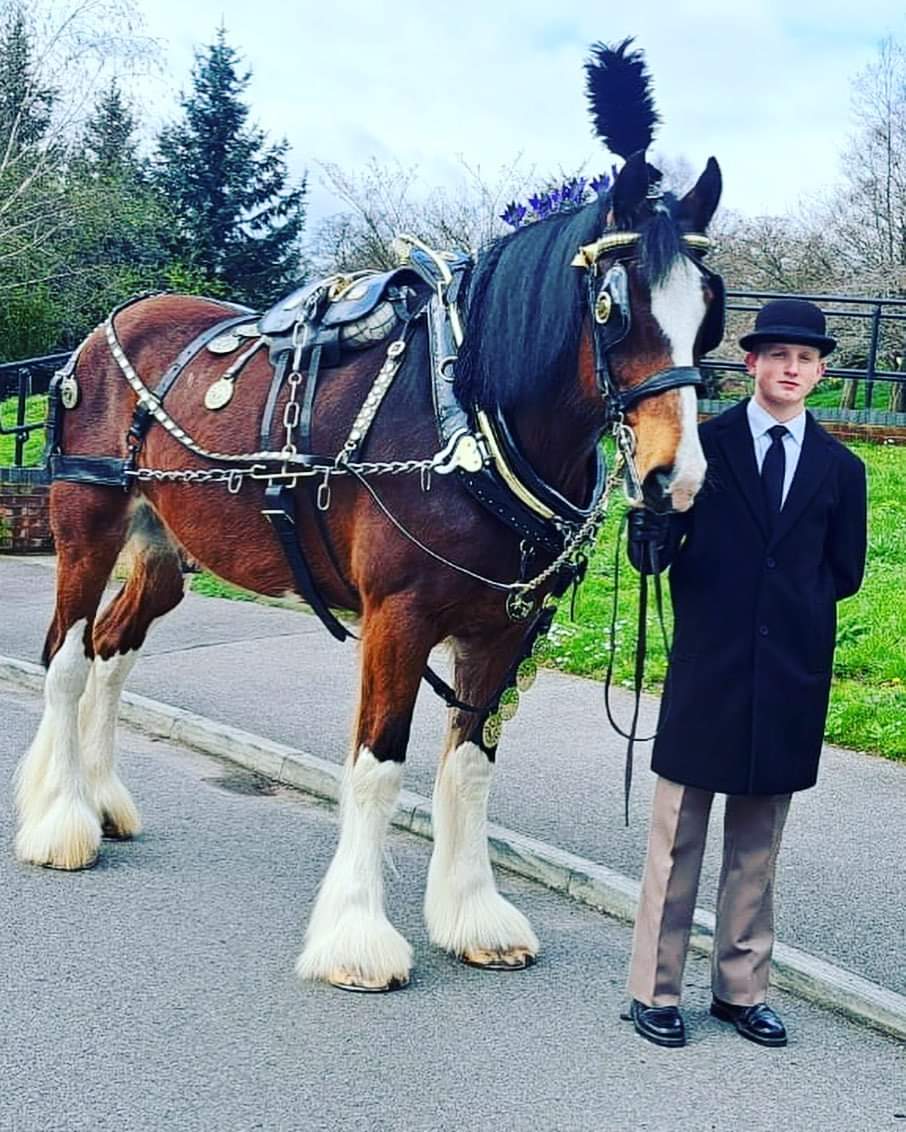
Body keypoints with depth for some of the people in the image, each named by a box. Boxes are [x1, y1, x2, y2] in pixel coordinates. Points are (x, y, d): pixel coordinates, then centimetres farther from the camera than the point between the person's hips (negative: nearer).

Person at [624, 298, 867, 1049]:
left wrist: (792, 609, 1)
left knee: (758, 846, 14)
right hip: (705, 673, -2)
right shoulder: (701, 444, -3)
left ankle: (742, 989, 27)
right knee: (677, 839, 7)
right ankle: (655, 992, 18)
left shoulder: (840, 468, 5)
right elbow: (651, 553, -8)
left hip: (789, 679, 3)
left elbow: (845, 572, 12)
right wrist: (650, 535, -28)